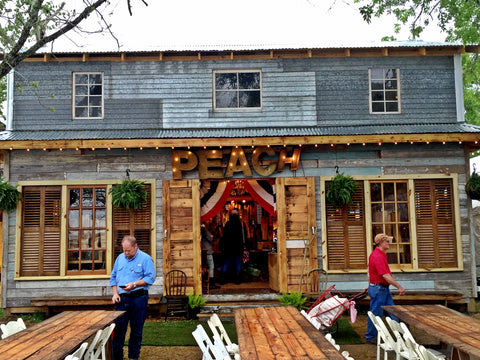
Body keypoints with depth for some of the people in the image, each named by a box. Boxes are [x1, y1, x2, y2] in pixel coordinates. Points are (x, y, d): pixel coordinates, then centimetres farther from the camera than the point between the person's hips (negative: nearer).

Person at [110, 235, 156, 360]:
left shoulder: (145, 258, -4)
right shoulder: (120, 258, 12)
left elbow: (150, 278, -10)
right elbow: (113, 277, 16)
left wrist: (134, 284, -19)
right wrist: (115, 293, 2)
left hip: (138, 299, -4)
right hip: (121, 298, 4)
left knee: (136, 330, 5)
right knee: (118, 329, 3)